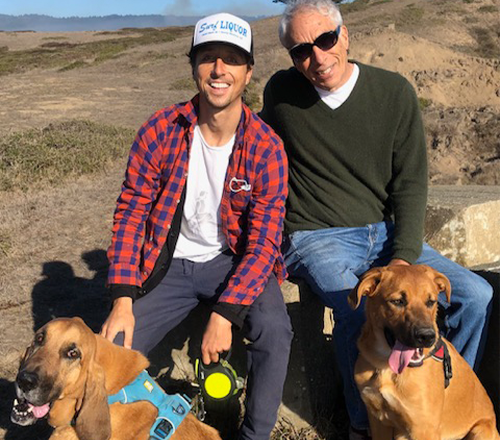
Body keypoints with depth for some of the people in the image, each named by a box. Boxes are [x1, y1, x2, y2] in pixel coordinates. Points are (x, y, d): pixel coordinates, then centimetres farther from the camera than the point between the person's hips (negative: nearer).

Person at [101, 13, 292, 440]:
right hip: (169, 263, 2)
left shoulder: (266, 148, -15)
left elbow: (264, 242, -16)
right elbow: (131, 213, -7)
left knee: (274, 329, -28)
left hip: (236, 261, -1)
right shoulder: (160, 131, -11)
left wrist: (225, 314, -27)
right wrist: (123, 301, -15)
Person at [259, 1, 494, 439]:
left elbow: (411, 182, 1)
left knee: (476, 295, -10)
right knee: (361, 311, -32)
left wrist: (404, 256, -11)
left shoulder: (394, 92, -1)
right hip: (316, 238, -3)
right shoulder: (280, 92, -2)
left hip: (384, 234, 3)